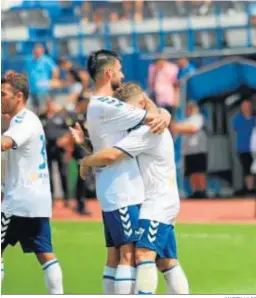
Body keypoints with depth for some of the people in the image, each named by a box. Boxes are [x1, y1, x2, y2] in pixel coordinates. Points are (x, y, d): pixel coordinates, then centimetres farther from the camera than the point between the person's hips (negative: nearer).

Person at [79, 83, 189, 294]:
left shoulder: (146, 131, -16)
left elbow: (110, 156, -25)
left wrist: (86, 162, -6)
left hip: (157, 203, -11)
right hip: (162, 203, 11)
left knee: (144, 253, -24)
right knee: (167, 261, 11)